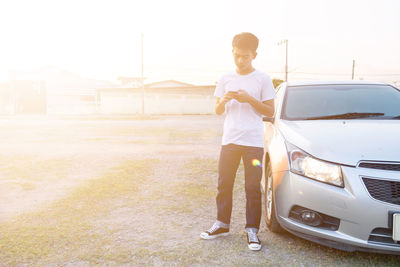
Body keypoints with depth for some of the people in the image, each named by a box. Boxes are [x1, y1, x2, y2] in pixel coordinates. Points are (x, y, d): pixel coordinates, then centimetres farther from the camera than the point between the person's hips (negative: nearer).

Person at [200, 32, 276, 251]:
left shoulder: (262, 79, 2)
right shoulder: (225, 79, 10)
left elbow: (270, 111, 0)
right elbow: (218, 111, 14)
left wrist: (250, 99, -13)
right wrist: (223, 100, -8)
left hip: (253, 142, -3)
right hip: (229, 140, 3)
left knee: (253, 187, 0)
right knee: (224, 184, 8)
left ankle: (252, 230, 11)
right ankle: (222, 224, 23)